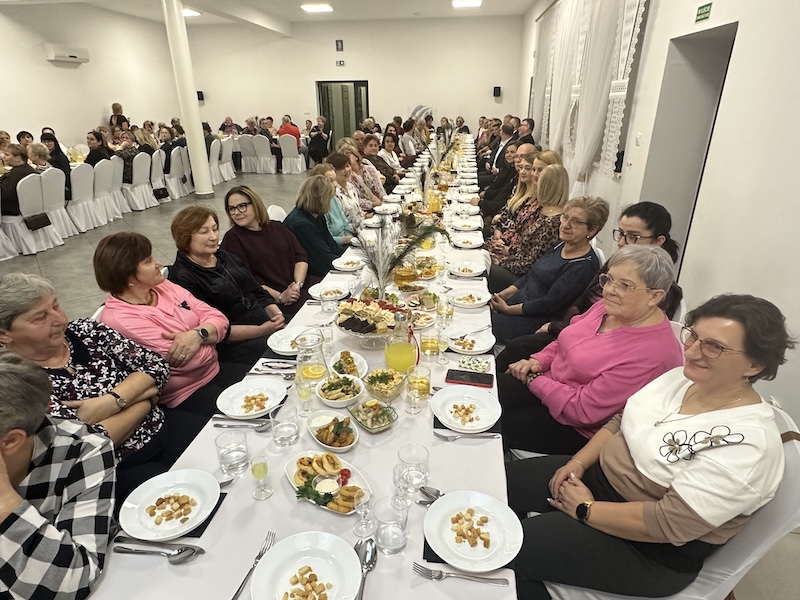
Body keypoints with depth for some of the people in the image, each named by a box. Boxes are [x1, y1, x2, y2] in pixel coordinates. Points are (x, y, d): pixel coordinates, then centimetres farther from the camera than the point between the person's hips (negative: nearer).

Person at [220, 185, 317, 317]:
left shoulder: (277, 227, 17)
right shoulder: (233, 238, 3)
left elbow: (301, 257, 10)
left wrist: (298, 284, -9)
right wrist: (280, 297, -16)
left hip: (304, 285, 5)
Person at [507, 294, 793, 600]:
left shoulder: (749, 443, -27)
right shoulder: (683, 377, -3)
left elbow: (668, 524, -29)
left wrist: (586, 510, -19)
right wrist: (577, 464, -5)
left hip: (653, 550, -7)